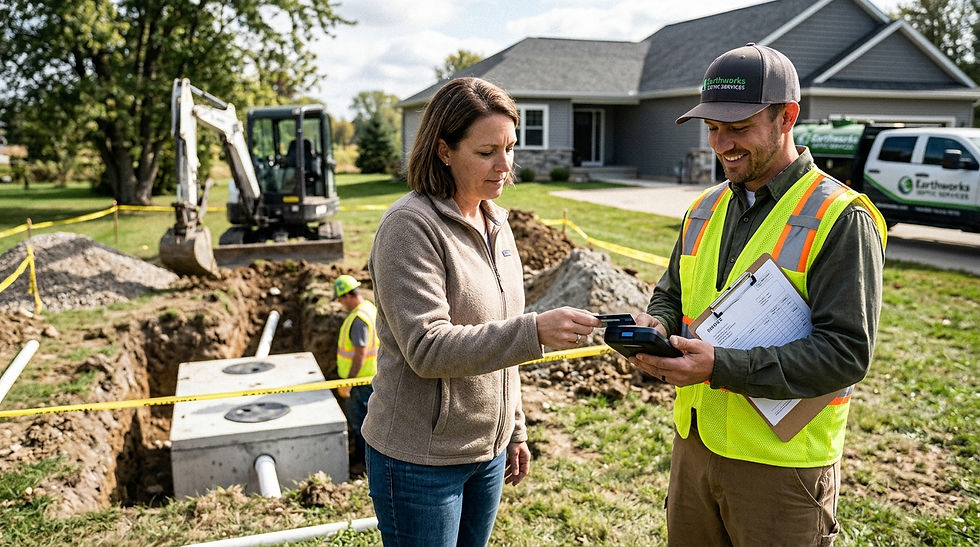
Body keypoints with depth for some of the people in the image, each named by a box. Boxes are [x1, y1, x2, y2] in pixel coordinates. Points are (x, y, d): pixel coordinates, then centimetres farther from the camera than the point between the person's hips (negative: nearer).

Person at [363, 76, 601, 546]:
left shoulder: (495, 222, 6)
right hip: (422, 461, -7)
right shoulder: (410, 226, -18)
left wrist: (514, 429, 15)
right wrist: (534, 331, -34)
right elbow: (427, 349, -26)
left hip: (488, 450, 7)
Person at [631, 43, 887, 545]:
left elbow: (847, 352, -19)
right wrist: (655, 325, -7)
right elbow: (671, 294, 17)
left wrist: (722, 367, -28)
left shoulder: (841, 219, -13)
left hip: (781, 463, -6)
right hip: (693, 444, 6)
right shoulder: (705, 209, 7)